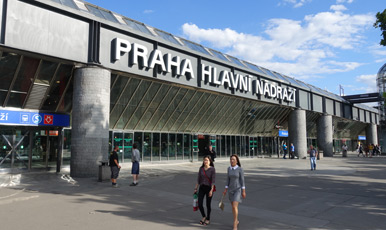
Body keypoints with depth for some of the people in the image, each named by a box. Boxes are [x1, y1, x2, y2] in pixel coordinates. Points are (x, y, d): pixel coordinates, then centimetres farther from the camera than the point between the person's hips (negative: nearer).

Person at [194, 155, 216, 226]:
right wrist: (196, 188, 7)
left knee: (208, 204, 7)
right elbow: (199, 179, 7)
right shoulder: (201, 168, 2)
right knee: (200, 204, 0)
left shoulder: (212, 169, -12)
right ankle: (204, 217, 27)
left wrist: (211, 190, -21)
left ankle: (208, 220, 26)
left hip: (209, 188, -4)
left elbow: (213, 180, -15)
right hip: (202, 188, 4)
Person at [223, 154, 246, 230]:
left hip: (238, 189, -5)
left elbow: (242, 180, -11)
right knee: (233, 207, 13)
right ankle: (236, 221, 35)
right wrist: (226, 189, 5)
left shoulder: (240, 169, -13)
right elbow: (228, 179, 8)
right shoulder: (229, 168, 3)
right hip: (231, 189, 6)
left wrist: (243, 191, -12)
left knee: (234, 206, -15)